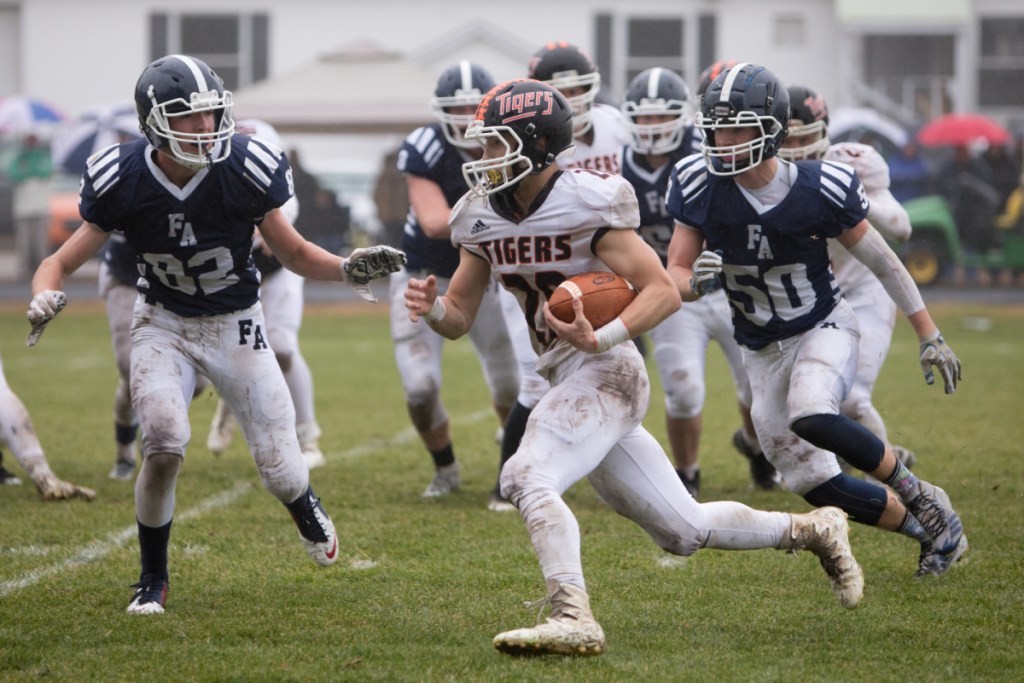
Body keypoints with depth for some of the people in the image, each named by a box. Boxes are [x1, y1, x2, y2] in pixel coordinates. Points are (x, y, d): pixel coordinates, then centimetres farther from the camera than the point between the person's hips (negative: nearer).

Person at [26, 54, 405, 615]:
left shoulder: (245, 169, -21)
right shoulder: (124, 180, -19)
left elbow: (293, 253, -6)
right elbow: (62, 262, -11)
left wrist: (346, 269, -25)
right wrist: (45, 297, -33)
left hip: (235, 325, 0)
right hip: (163, 323, 0)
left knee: (279, 469, -4)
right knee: (164, 446, -25)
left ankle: (305, 510, 38)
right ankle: (153, 580, 0)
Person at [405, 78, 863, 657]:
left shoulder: (588, 205, -16)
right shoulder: (485, 217, 6)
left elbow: (664, 293, -19)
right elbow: (460, 316, 10)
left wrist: (602, 339, -32)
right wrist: (433, 307, -13)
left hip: (607, 373, -8)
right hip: (569, 382, 8)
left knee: (526, 479, -28)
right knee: (683, 531, 12)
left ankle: (573, 619, -37)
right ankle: (814, 530, 29)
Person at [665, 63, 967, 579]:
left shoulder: (819, 189, -19)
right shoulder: (701, 186, -13)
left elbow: (883, 264, -6)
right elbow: (674, 275, -8)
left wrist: (930, 338, -2)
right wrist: (696, 282, -33)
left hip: (824, 329, -4)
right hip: (763, 353, 4)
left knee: (811, 417, -35)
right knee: (815, 487, -1)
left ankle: (916, 493, -12)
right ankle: (932, 530, 21)